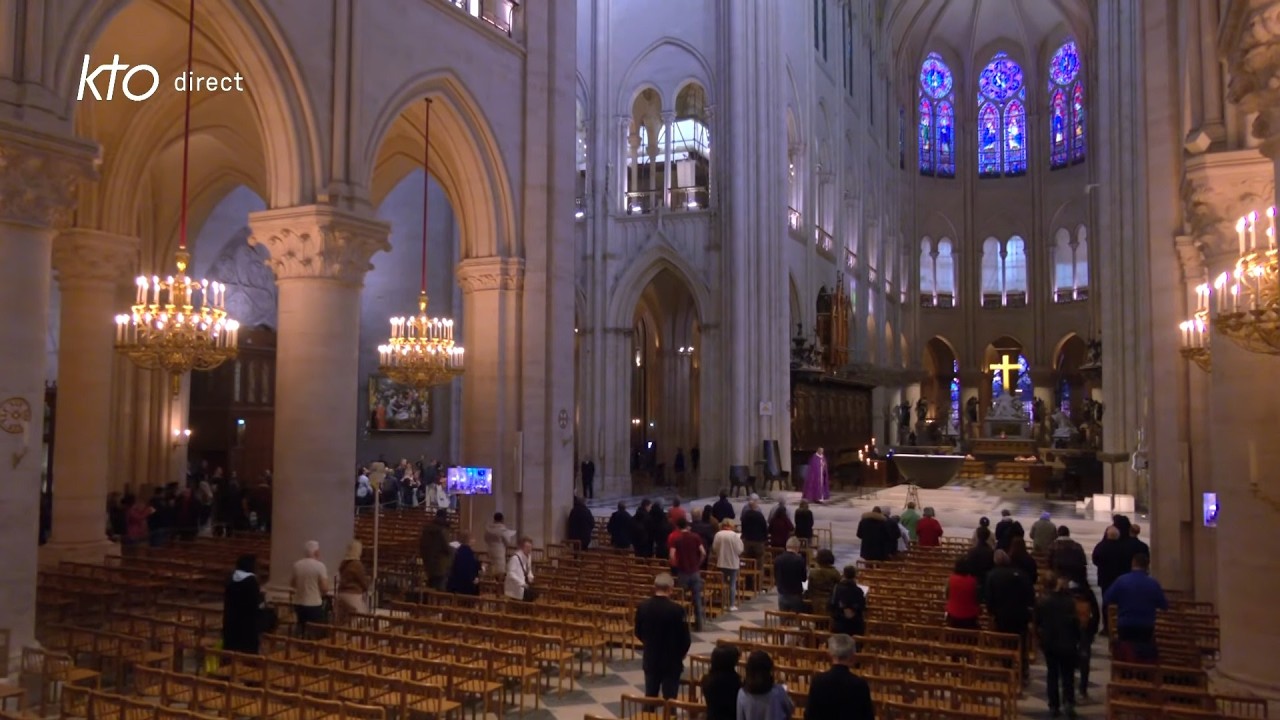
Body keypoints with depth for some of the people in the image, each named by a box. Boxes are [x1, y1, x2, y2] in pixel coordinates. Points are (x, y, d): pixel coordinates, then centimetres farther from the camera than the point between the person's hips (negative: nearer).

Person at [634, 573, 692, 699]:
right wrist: (681, 654, 7)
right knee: (669, 698, 5)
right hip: (672, 660, -4)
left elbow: (638, 633, 5)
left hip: (650, 659, 4)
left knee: (650, 696, 15)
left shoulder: (642, 607, -8)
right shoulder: (677, 609, -19)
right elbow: (685, 638, -13)